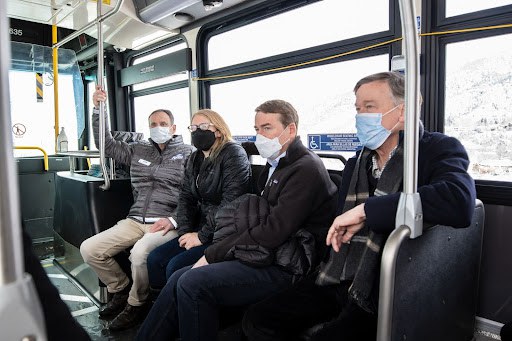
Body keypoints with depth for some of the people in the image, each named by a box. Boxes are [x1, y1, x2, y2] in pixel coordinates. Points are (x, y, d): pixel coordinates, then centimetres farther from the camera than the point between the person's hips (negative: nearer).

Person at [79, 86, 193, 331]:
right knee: (89, 249, -5)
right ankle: (121, 289, 17)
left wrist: (174, 220, -18)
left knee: (140, 252, -34)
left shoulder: (187, 153, 3)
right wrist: (98, 110, 9)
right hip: (135, 220, 6)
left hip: (167, 223, -5)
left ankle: (136, 304, -3)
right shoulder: (138, 150, 18)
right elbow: (107, 145, 19)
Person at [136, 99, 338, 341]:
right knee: (180, 278, -3)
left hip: (285, 269, -8)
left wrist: (213, 255, -14)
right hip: (266, 257, 8)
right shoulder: (275, 166, 16)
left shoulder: (306, 169, -13)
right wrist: (215, 252, 0)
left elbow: (274, 230, -21)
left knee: (192, 282, -19)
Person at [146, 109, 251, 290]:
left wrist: (202, 236, -15)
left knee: (175, 266, -18)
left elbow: (231, 203, -19)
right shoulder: (195, 158, 14)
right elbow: (185, 196, 12)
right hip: (199, 229, 8)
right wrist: (185, 232, -3)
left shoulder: (233, 154, -11)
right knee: (155, 258, -3)